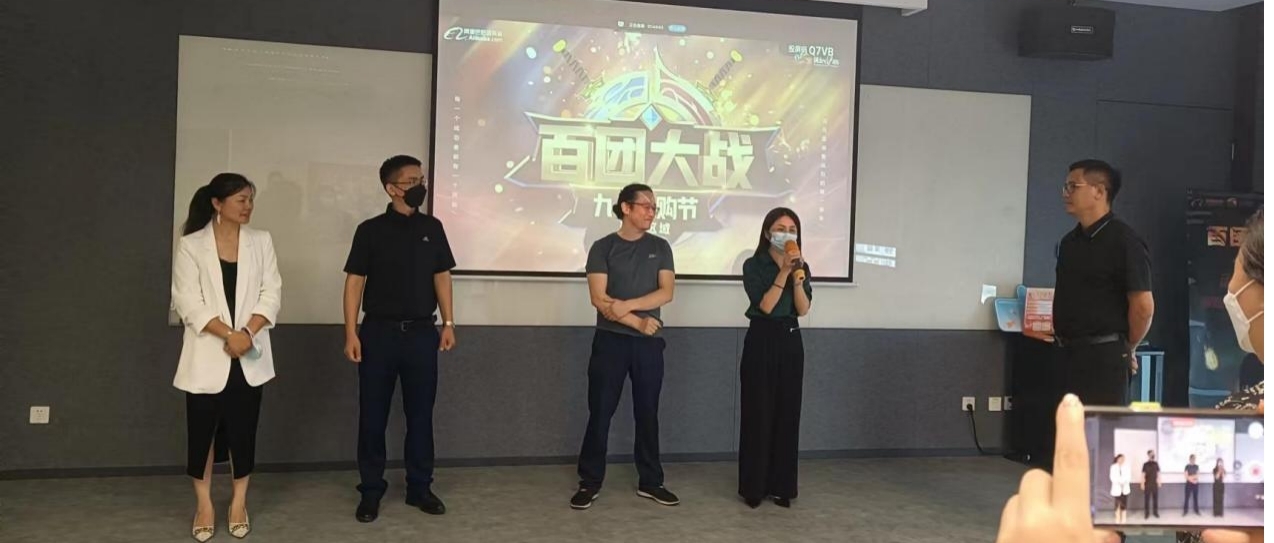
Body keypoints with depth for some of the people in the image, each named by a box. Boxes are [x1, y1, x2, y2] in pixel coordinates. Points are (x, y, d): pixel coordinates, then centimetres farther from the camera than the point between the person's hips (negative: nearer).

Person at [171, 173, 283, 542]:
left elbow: (272, 294, 1)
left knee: (243, 429, 7)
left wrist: (248, 333, -14)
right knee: (202, 430, 5)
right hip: (207, 355, -2)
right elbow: (188, 302, -9)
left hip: (249, 355, 2)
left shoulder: (261, 241, 6)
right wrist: (229, 335, -18)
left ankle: (239, 503, 21)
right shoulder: (191, 245, -2)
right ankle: (204, 505, 20)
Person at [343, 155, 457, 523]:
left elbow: (442, 276, 11)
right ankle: (371, 491, 16)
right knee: (373, 414, 4)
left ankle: (419, 487, 20)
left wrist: (448, 323, 4)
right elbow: (355, 281, -3)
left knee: (420, 413, 8)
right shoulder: (371, 230, -3)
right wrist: (351, 333, -9)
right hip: (379, 332, -2)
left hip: (422, 332, 2)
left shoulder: (432, 228, 6)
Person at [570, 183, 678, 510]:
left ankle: (650, 482, 19)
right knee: (600, 412, 1)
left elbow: (666, 292, -4)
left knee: (647, 412, 9)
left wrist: (626, 305, -15)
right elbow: (599, 299, -9)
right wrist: (638, 322, -12)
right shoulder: (603, 248, -1)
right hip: (610, 340, -2)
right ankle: (590, 482, 11)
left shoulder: (660, 247, 7)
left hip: (649, 342, 2)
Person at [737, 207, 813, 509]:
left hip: (791, 341, 4)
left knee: (787, 414, 6)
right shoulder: (753, 265, -5)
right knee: (758, 414, -1)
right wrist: (784, 272, -18)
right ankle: (753, 486, 8)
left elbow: (803, 309, -3)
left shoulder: (802, 266, 8)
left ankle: (781, 485, 15)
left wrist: (797, 276, -16)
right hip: (761, 340, -4)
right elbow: (765, 305, -15)